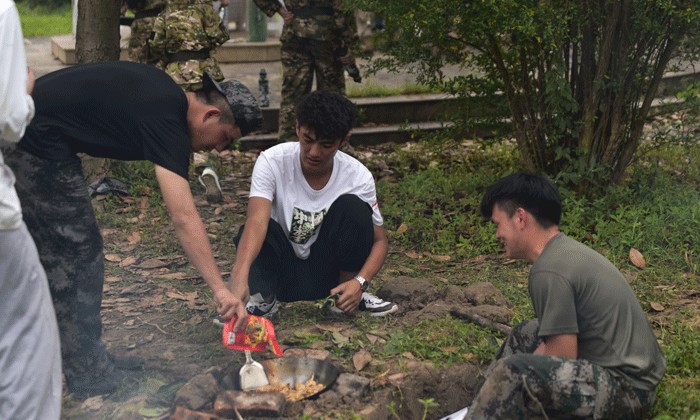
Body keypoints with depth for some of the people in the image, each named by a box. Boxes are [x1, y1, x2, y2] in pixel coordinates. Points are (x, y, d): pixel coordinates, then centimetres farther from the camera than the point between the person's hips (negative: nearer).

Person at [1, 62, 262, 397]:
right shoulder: (167, 121, -18)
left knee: (53, 253, 18)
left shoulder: (165, 92, 11)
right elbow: (184, 217, -26)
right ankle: (89, 375, 7)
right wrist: (220, 289, -28)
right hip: (39, 145, -11)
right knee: (78, 256, -3)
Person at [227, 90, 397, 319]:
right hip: (282, 273, -1)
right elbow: (256, 220, -37)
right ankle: (265, 299, -3)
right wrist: (239, 276, -55)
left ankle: (349, 294, -3)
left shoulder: (358, 177, -14)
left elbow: (379, 241, -4)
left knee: (352, 207, -24)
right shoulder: (272, 162, -20)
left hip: (326, 273, 2)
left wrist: (359, 282, -24)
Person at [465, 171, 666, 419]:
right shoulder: (567, 250, 9)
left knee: (511, 372, -28)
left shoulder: (550, 270, -21)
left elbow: (562, 361, -19)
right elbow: (557, 342, 13)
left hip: (627, 389, -11)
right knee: (525, 335, 26)